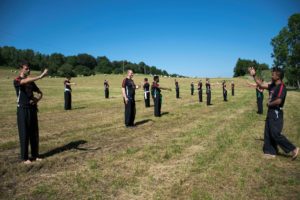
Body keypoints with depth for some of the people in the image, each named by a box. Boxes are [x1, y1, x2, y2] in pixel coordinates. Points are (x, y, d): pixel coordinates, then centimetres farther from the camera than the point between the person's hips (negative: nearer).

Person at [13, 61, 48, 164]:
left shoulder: (31, 82, 13)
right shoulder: (17, 81, -7)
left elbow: (40, 92, 18)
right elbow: (25, 81, -30)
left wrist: (37, 99, -5)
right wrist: (41, 76, -41)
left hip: (32, 109, 6)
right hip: (23, 109, -6)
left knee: (34, 133, 8)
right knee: (24, 134, -1)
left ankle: (35, 155, 18)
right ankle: (24, 158, 9)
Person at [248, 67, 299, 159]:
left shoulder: (281, 87, -17)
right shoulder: (273, 85, 10)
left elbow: (278, 101, -27)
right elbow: (261, 85, 15)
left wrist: (269, 104, -11)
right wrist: (254, 75, 10)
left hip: (276, 113, -9)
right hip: (271, 112, 9)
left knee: (275, 134, -8)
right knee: (268, 133, 13)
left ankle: (293, 149, 5)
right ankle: (271, 151, 23)